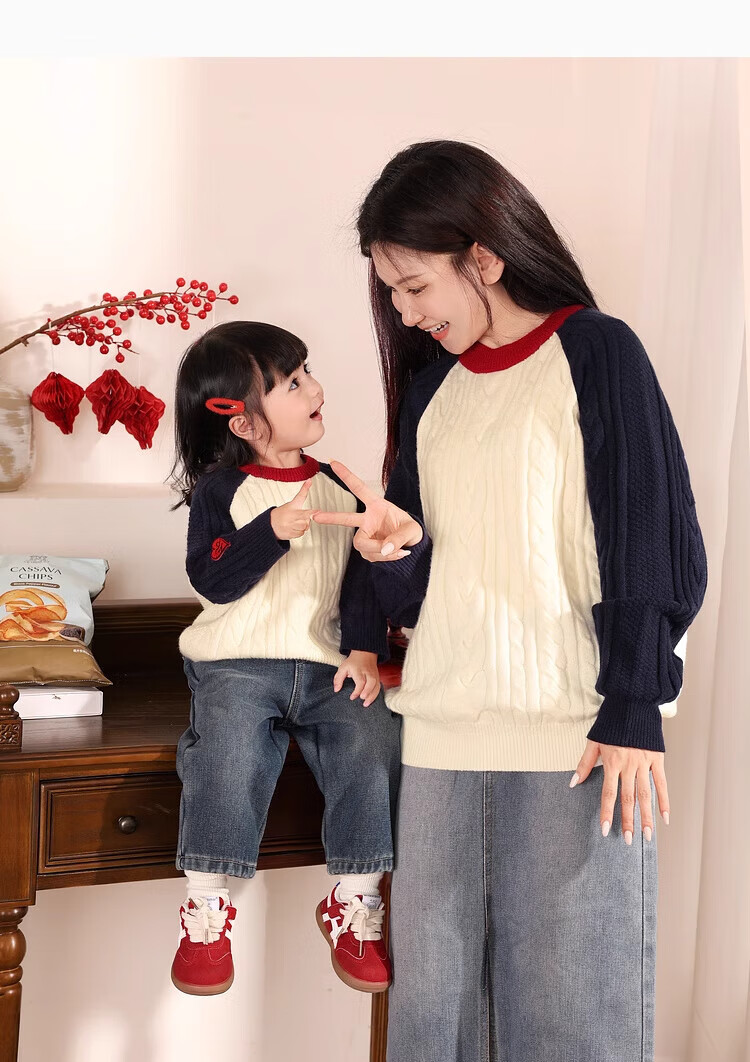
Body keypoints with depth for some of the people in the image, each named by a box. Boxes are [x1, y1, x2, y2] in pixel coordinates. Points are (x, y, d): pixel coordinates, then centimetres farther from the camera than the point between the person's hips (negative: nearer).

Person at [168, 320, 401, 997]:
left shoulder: (338, 488, 15)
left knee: (375, 749, -20)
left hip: (327, 666, 3)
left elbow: (362, 578, 14)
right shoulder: (220, 490, 2)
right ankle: (207, 914, -11)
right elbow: (212, 580, -9)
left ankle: (353, 908, -3)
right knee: (228, 755, -29)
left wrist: (365, 648, -2)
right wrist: (271, 531, -22)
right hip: (237, 666, -3)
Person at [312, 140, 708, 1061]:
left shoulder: (598, 354, -1)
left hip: (575, 736, -5)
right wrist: (396, 547, -5)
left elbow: (652, 544, -4)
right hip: (441, 731, 5)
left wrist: (631, 714, -10)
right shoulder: (431, 383, 16)